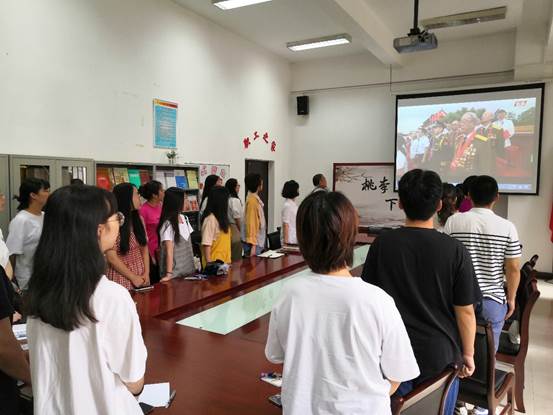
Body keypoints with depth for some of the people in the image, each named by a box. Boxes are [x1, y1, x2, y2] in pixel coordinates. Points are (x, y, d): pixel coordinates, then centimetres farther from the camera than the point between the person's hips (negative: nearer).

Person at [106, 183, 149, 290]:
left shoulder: (139, 219, 5)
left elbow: (144, 248, 6)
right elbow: (112, 258, -15)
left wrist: (146, 273, -5)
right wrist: (133, 277, -12)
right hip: (122, 279, -5)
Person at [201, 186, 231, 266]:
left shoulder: (221, 217, 8)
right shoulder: (210, 219, -19)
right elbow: (206, 244, -21)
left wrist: (228, 260, 15)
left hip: (224, 262, 8)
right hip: (215, 263, -8)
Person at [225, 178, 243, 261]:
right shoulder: (235, 200, -16)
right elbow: (237, 218, -16)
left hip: (228, 227, 8)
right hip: (235, 228, -8)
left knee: (229, 256, 15)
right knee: (236, 257, 0)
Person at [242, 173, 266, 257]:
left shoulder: (255, 199, 12)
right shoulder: (252, 200, -17)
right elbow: (251, 223, -21)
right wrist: (253, 245, -23)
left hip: (258, 241, 9)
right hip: (254, 243, -9)